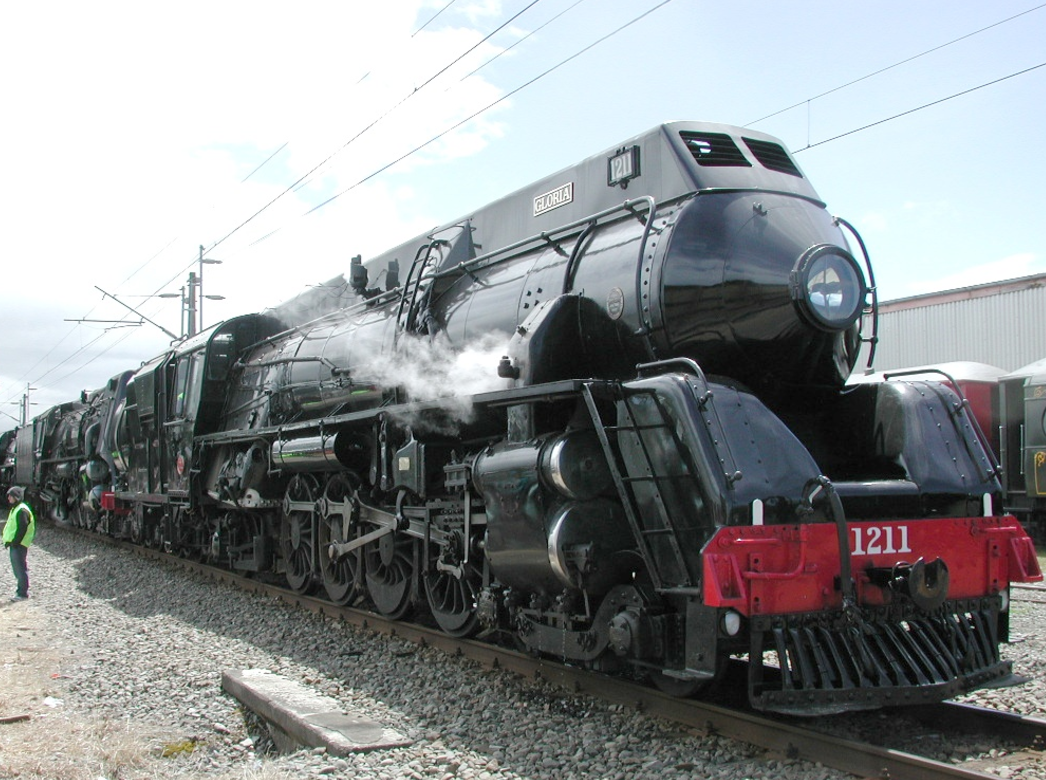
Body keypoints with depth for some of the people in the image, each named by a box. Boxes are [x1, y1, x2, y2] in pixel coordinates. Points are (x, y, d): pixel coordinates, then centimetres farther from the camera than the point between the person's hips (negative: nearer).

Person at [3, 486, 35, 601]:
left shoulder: (22, 510, -17)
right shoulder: (15, 509, 16)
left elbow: (22, 529, -21)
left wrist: (14, 542, -20)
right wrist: (9, 541, 14)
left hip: (19, 544, -10)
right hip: (14, 543, 10)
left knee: (20, 568, -6)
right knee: (17, 567, 15)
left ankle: (23, 593, -1)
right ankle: (21, 590, 24)